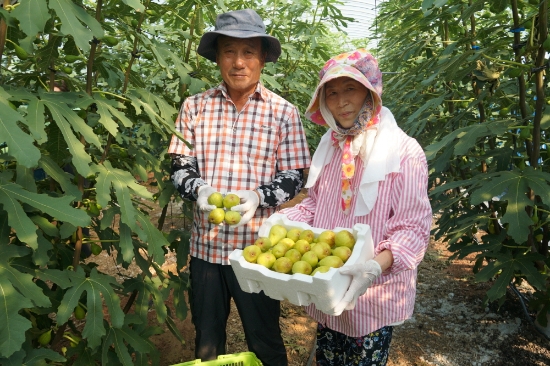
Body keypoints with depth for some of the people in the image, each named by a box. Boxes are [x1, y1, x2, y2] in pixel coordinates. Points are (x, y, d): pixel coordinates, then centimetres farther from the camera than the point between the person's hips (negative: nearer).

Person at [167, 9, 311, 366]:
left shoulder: (283, 112, -3)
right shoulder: (195, 106, 2)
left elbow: (294, 176, -3)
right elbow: (181, 164, 4)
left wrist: (258, 196, -21)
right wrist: (199, 189, -17)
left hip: (258, 247, -2)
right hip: (207, 243, 3)